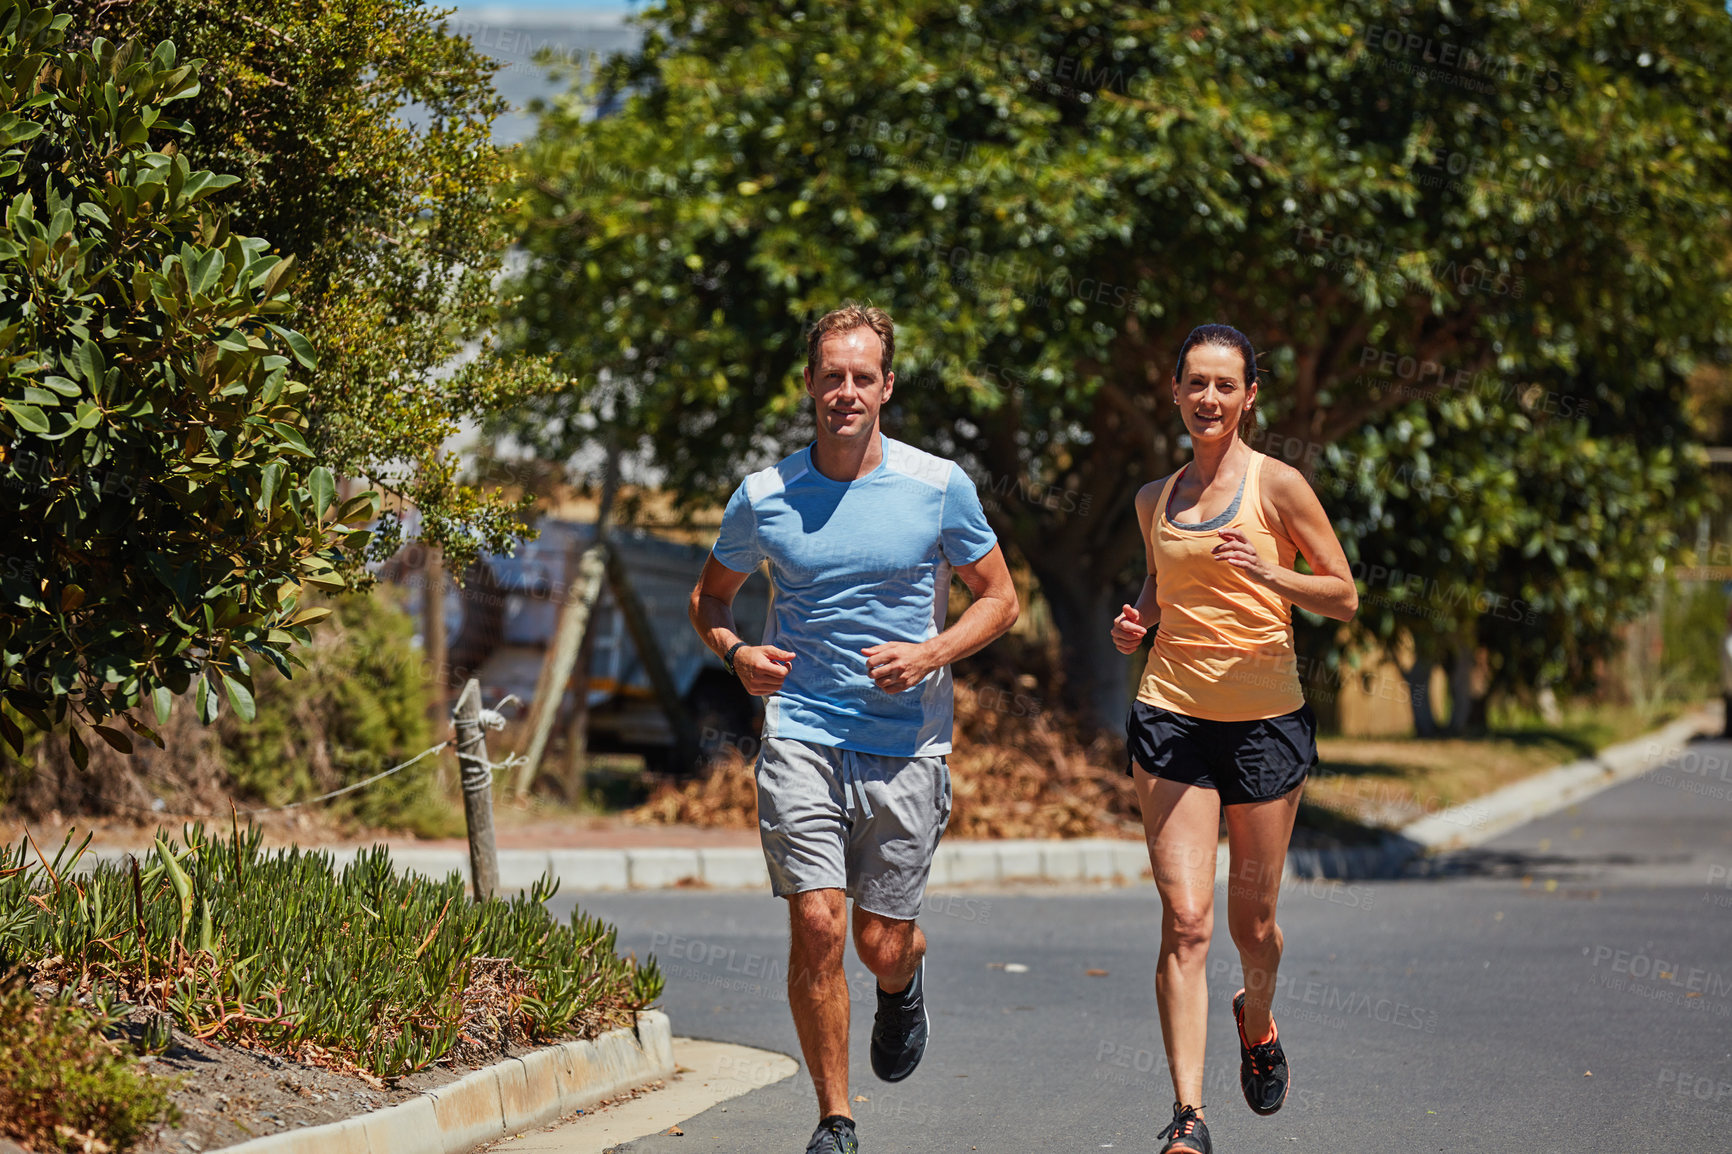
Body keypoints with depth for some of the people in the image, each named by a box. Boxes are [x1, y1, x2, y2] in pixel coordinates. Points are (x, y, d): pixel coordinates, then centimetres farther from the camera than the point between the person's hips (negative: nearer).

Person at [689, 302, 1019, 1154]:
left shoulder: (939, 487, -2)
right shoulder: (762, 498, 1)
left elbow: (999, 597, 7)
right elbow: (710, 598, 16)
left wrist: (929, 654, -10)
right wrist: (738, 654, -6)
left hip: (908, 746, 0)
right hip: (802, 738, 0)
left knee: (881, 943, 3)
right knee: (815, 927, -11)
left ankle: (905, 980, 42)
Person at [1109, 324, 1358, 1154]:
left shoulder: (1277, 486, -2)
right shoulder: (1155, 500, 11)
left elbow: (1344, 597, -2)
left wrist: (1269, 574, -19)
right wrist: (1137, 623, 5)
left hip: (1265, 718, -2)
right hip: (1173, 712, 2)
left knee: (1252, 920, 9)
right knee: (1185, 919, -11)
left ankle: (1257, 1020, 45)